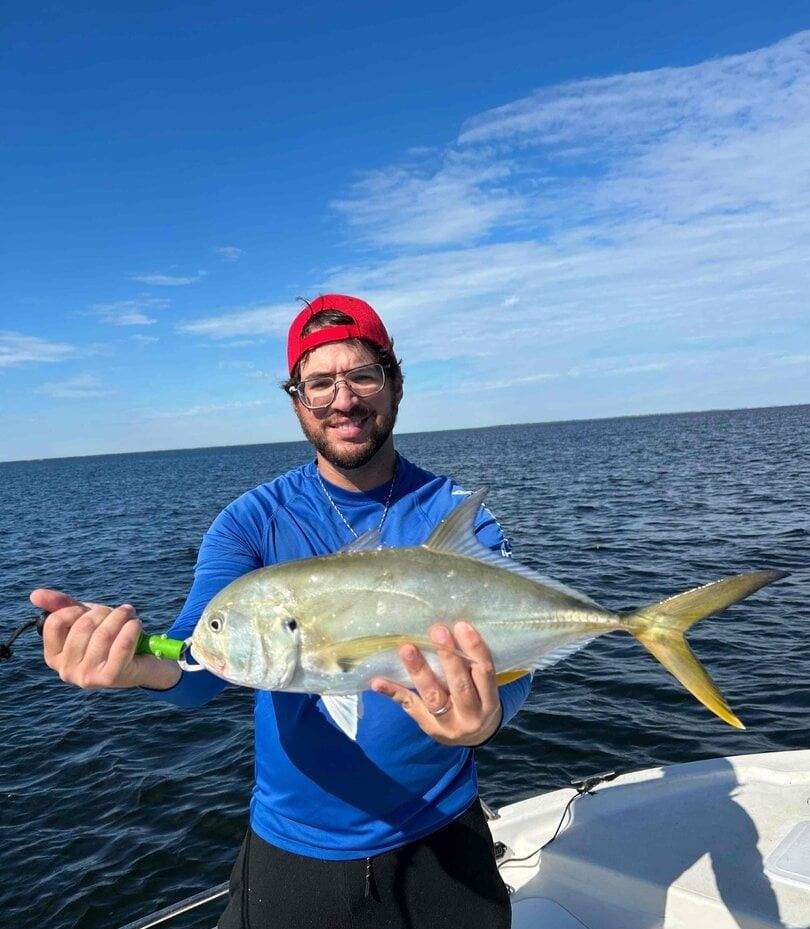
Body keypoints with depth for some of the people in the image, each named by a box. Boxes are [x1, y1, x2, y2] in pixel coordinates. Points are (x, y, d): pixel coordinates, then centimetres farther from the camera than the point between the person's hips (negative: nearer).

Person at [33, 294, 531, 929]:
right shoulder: (253, 522, -9)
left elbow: (507, 659, -21)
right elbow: (202, 659, -21)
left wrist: (485, 716, -43)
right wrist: (147, 663, -42)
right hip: (292, 846, 1)